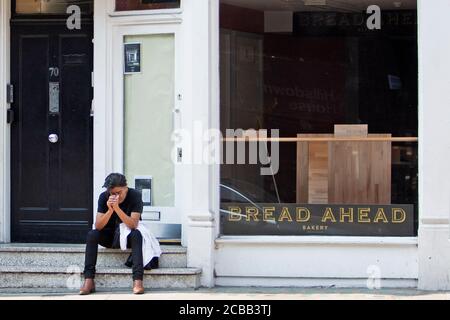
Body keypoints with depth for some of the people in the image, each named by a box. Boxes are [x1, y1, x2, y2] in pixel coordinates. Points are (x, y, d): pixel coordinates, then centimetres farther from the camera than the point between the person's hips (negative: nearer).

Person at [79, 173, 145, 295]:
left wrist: (117, 208, -39)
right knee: (92, 235, -26)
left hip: (128, 236, -2)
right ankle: (89, 280, -31)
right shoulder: (104, 197, -13)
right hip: (110, 236, 2)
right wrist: (110, 210, -34)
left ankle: (138, 280, -44)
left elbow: (133, 225, -28)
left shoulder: (135, 196, -19)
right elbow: (98, 226, -18)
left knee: (136, 234, -35)